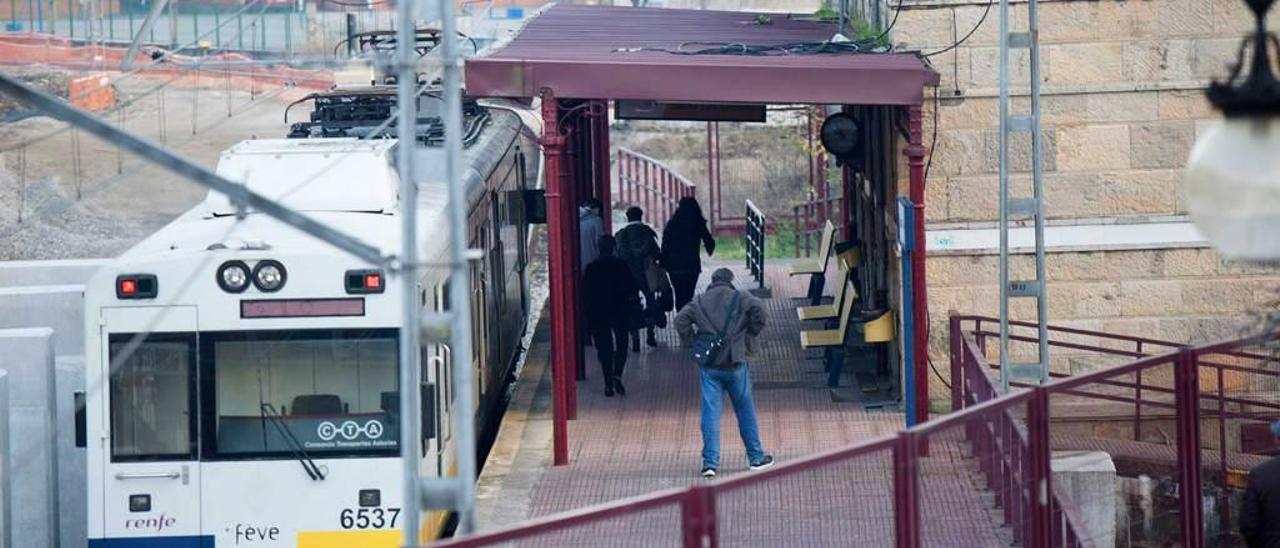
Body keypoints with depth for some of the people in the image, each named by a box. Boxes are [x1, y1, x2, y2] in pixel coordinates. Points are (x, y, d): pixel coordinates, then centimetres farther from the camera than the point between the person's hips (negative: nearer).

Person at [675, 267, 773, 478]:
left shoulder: (699, 302, 6)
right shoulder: (739, 298, 1)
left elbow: (681, 320, -4)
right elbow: (758, 309, -15)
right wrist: (749, 336, -2)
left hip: (709, 366, 1)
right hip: (735, 364, -1)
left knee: (710, 413, 1)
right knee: (745, 411, 11)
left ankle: (710, 462, -5)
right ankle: (756, 457, 18)